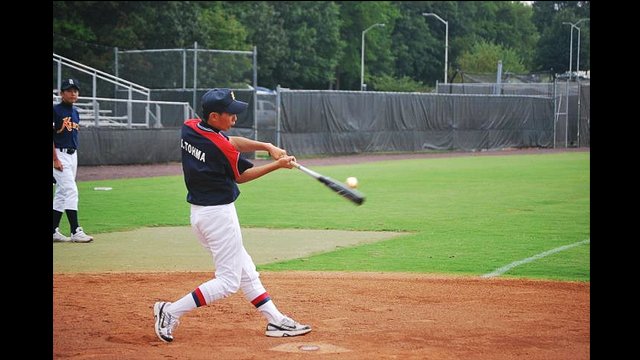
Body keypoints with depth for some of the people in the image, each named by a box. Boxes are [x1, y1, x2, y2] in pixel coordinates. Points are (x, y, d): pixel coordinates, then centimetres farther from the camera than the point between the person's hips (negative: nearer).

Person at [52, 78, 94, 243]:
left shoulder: (75, 112, 14)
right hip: (60, 154, -8)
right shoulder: (55, 110, -10)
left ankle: (54, 231, 14)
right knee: (71, 191, -14)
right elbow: (50, 136, -13)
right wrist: (55, 159, -19)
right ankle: (75, 231, -14)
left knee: (61, 193, 10)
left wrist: (73, 158, 14)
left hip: (73, 155, 8)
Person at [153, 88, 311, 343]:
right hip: (219, 214, -10)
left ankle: (275, 321, 21)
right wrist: (278, 165, 2)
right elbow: (241, 176, -4)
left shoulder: (188, 128, 0)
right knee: (228, 281, 0)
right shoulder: (221, 148, -23)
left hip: (199, 211, 10)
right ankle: (171, 312, -2)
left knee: (246, 271, 16)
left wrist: (267, 146, 1)